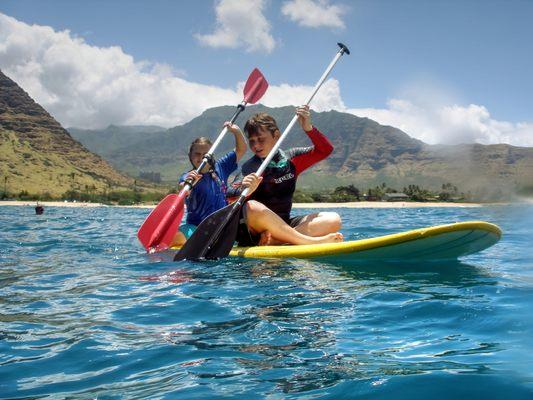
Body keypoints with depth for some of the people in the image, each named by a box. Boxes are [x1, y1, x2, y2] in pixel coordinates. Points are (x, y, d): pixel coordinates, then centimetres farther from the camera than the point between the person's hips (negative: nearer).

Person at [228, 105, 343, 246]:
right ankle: (311, 241, -37)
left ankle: (275, 239, -33)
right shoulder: (250, 168, -6)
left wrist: (307, 127, -7)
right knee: (252, 208, -38)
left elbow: (325, 150, 7)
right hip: (253, 231, -5)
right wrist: (244, 190, -44)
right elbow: (231, 199, -21)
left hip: (283, 225, 5)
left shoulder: (290, 159, 10)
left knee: (333, 220, -13)